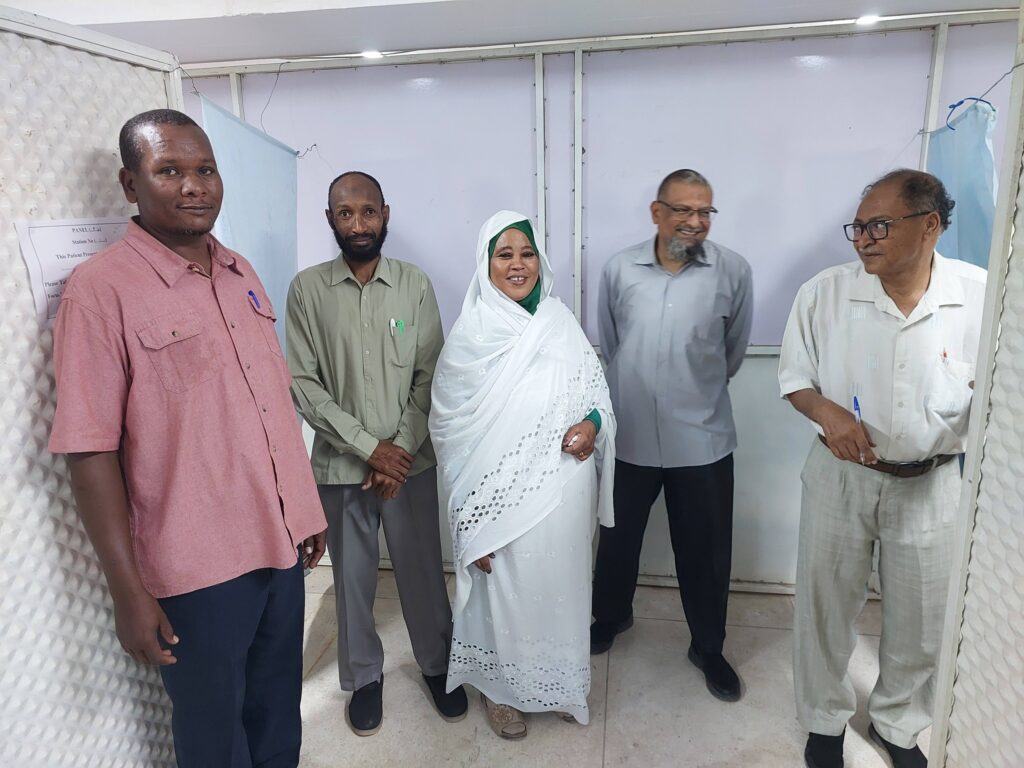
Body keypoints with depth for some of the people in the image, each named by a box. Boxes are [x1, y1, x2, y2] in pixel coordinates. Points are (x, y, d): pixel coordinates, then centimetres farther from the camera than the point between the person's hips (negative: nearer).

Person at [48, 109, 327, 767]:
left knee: (279, 713, 23)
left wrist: (307, 507, 12)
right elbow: (92, 451, -14)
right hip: (199, 566, -5)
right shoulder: (101, 288, -12)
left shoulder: (241, 273, 7)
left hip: (282, 541, 6)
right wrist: (128, 590, -13)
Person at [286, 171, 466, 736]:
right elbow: (303, 384, -8)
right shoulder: (307, 288, -5)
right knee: (352, 576, 14)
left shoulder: (415, 284, -3)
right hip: (340, 465, 0)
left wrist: (401, 448, -12)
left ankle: (437, 663, 37)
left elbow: (431, 375, -3)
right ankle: (364, 675, 37)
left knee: (422, 569, 13)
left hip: (410, 461, 1)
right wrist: (369, 447, -13)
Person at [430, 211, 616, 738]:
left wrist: (593, 424, -12)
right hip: (504, 497, -4)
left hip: (565, 491, 4)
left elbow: (597, 392, 11)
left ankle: (561, 684, 44)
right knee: (506, 592, 11)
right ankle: (501, 689, 38)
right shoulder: (471, 335, -9)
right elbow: (449, 426, -8)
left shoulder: (561, 323, 4)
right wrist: (470, 517, -10)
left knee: (561, 588, 18)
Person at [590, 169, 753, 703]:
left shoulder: (733, 271, -7)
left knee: (705, 550, 12)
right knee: (618, 536, 19)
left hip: (702, 438, -1)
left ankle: (708, 647, 36)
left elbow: (734, 349, 7)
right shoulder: (619, 269, -3)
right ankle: (611, 615, 46)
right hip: (629, 434, 1)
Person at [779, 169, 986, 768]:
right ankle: (826, 719, 39)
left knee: (922, 620, 16)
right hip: (841, 476, 0)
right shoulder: (825, 292, -9)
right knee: (826, 606, 13)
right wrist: (827, 411, -20)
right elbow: (795, 377, 0)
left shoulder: (982, 294, -9)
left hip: (930, 485, 1)